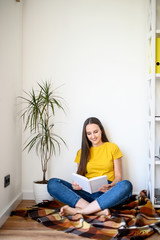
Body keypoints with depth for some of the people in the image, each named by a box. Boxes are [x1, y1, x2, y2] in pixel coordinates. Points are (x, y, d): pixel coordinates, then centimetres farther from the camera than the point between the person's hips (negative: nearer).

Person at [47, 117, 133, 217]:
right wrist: (76, 184, -8)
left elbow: (118, 176, 7)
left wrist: (111, 186, -16)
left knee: (126, 185, -35)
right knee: (52, 183, -21)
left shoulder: (112, 147, 11)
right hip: (87, 192, 2)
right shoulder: (82, 152, 19)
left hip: (106, 193, -2)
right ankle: (99, 210, -34)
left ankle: (78, 210, -33)